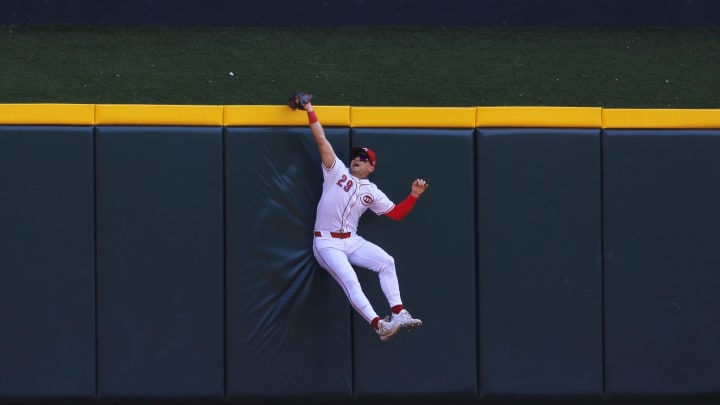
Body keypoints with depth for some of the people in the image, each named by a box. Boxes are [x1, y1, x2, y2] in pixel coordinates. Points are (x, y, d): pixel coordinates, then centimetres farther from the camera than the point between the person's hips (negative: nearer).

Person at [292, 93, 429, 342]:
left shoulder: (372, 193, 13)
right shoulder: (337, 171, 4)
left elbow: (396, 213, 14)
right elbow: (321, 140, 1)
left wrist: (414, 195, 2)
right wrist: (310, 111, -3)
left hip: (351, 241, 4)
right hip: (326, 242, -4)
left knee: (386, 262, -16)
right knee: (349, 280, -22)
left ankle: (398, 314, -18)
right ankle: (379, 325, -31)